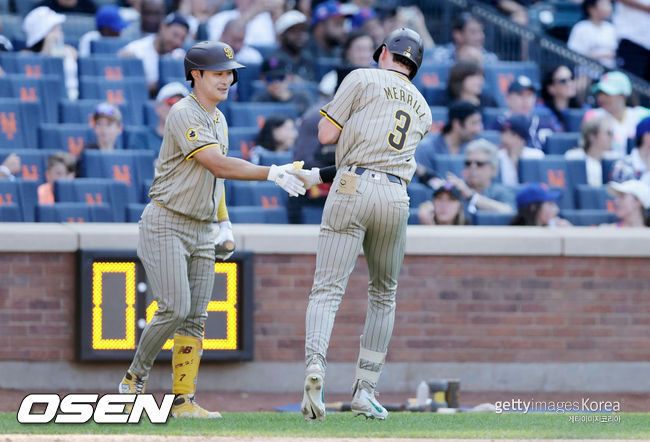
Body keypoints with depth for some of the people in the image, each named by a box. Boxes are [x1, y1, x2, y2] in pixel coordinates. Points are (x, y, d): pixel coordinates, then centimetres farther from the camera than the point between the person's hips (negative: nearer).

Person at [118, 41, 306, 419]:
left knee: (196, 317, 3)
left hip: (202, 230, 9)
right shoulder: (184, 115, -16)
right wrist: (272, 173, -32)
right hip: (166, 225, -9)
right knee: (175, 309, -16)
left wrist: (225, 224, 15)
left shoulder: (218, 119, 14)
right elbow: (218, 165, -26)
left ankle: (184, 401, 4)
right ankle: (134, 381, 2)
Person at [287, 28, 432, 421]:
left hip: (353, 189, -4)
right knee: (384, 293, 18)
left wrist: (334, 109, 25)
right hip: (396, 197, 4)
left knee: (328, 288, -9)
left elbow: (327, 134, 4)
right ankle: (365, 391, 13)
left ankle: (315, 364, -34)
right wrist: (320, 176, 26)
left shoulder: (363, 79, 7)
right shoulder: (422, 109, 24)